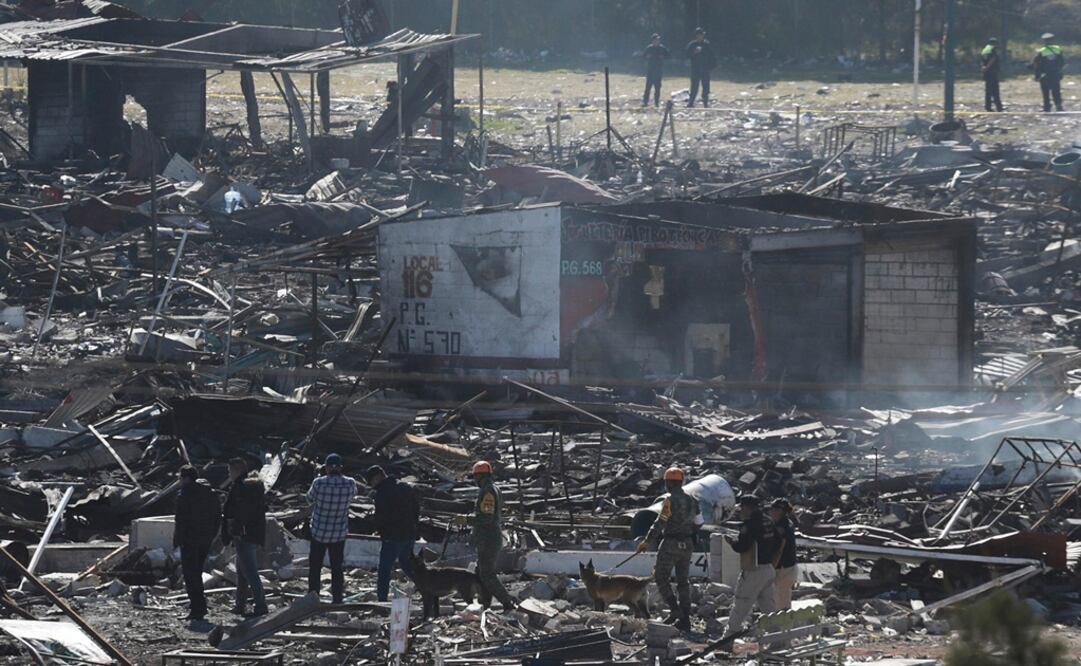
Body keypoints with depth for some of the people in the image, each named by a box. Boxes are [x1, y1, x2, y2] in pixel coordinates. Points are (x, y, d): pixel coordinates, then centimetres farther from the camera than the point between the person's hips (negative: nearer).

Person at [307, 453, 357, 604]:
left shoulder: (319, 483, -19)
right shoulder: (350, 484, -13)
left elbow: (310, 498, 1)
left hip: (318, 532, -2)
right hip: (340, 533, 2)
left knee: (315, 565, 13)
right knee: (337, 568, 13)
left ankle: (313, 595, 10)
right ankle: (337, 598, 15)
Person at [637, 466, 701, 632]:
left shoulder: (669, 500, -13)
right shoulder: (692, 501, 9)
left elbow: (660, 523, -17)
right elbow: (698, 523, 15)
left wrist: (647, 541, -13)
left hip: (670, 544, -7)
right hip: (687, 545, 7)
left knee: (661, 577, 3)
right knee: (683, 581, 10)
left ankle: (674, 609, -13)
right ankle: (685, 619, 8)